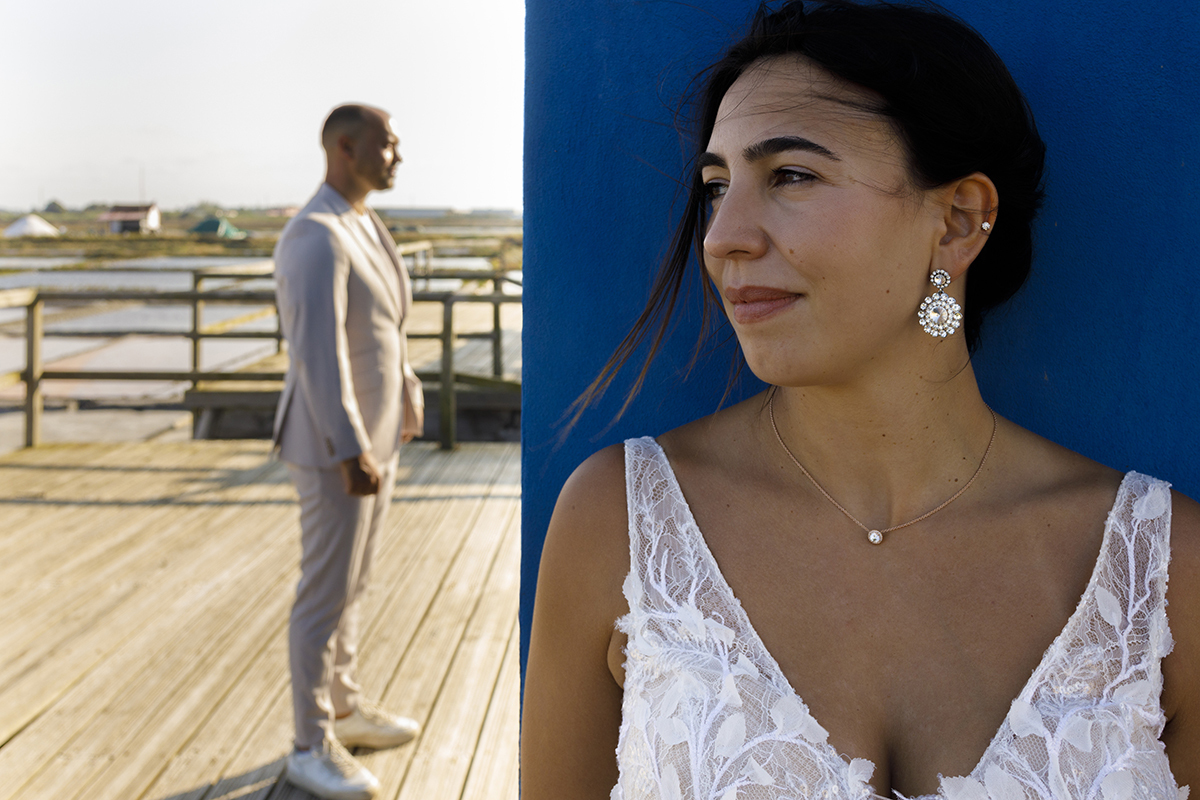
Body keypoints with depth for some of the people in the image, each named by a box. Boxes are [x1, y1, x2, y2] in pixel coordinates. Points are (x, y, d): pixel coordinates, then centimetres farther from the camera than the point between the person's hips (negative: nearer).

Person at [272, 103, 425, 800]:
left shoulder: (364, 226, 8)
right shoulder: (315, 239, -25)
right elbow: (318, 352, -31)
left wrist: (408, 392, 30)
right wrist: (351, 454, -33)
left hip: (374, 432, 10)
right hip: (335, 444, -10)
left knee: (351, 581, 19)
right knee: (327, 595, 0)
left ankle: (344, 708, 35)